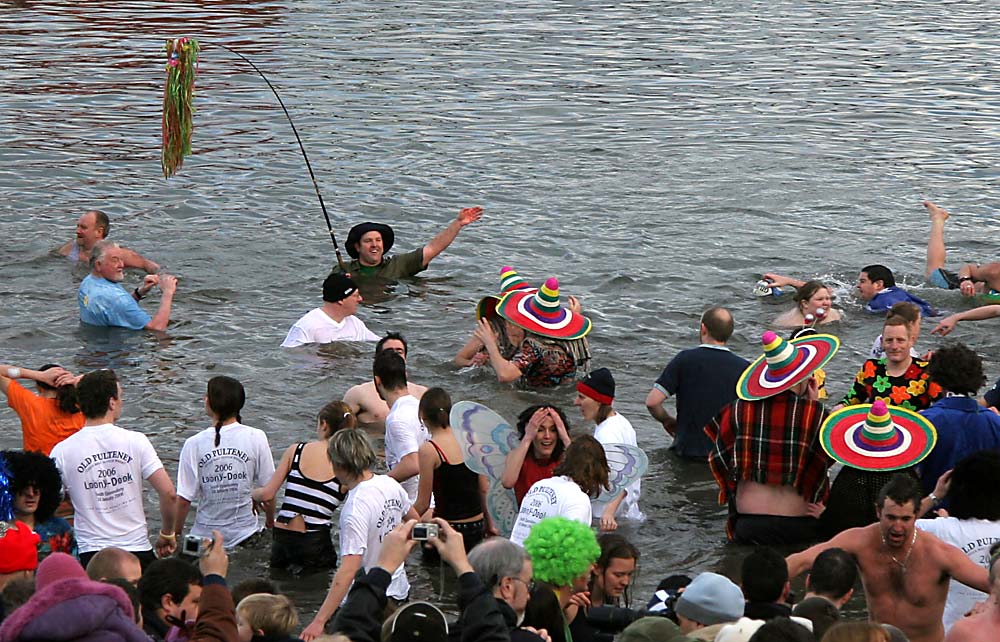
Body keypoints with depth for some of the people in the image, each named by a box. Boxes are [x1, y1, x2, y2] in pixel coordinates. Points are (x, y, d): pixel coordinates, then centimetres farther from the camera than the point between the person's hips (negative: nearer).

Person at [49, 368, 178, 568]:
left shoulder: (62, 451, -4)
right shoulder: (135, 441, -5)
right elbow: (168, 493, -7)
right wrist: (167, 534, 7)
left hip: (91, 554, 0)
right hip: (137, 548, 0)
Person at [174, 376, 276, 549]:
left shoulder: (194, 444, -11)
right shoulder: (256, 438, -8)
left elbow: (184, 499, -9)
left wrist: (176, 533, 5)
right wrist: (270, 523, 13)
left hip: (205, 536, -1)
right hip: (246, 533, 1)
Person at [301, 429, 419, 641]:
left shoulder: (356, 508, -27)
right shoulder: (391, 485, -3)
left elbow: (348, 571, -32)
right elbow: (414, 521, 18)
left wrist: (318, 622, -34)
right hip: (398, 589, 8)